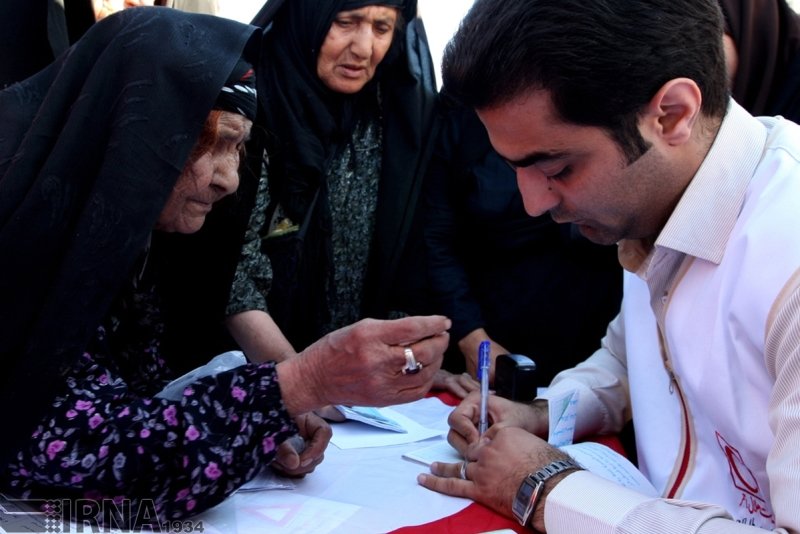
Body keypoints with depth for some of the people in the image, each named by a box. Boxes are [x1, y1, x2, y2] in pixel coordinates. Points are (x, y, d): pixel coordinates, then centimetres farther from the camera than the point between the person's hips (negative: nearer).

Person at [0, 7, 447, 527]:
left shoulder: (137, 230, -3)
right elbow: (75, 452, -26)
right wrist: (300, 385, -30)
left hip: (112, 507, 5)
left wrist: (265, 415, -16)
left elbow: (138, 392, 1)